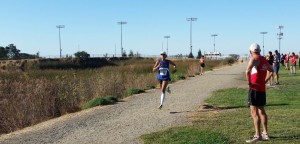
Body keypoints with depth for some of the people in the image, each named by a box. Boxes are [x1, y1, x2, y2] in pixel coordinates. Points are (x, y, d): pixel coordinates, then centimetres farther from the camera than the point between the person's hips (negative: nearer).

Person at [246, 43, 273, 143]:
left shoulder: (254, 59, -11)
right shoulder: (264, 60, 12)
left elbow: (247, 71, -29)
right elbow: (271, 70, 30)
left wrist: (249, 83, -17)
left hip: (254, 89, -8)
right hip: (262, 88, 8)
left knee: (254, 112, -6)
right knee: (261, 111, 18)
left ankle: (257, 136, -8)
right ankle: (265, 133, 27)